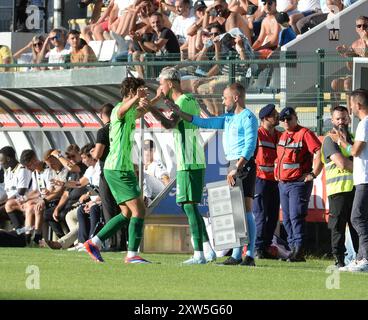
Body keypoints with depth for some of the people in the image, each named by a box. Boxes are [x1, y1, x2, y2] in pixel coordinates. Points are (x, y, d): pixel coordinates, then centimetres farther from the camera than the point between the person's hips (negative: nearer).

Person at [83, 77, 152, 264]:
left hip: (121, 169, 10)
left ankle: (94, 243, 16)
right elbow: (122, 111, -41)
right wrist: (137, 98, -60)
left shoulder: (130, 113, 17)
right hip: (119, 169, -10)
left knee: (127, 214, 14)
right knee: (139, 210, -11)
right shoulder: (119, 109, -14)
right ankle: (132, 255, -11)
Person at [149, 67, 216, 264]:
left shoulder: (183, 101, -12)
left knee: (189, 206, -9)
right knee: (189, 207, 13)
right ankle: (207, 250, 13)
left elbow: (169, 124, -26)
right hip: (194, 162, 10)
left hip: (189, 163, -10)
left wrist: (151, 107, -20)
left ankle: (199, 255, -11)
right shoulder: (190, 101, 18)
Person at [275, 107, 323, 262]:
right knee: (287, 219, 9)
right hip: (282, 184, 9)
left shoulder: (304, 134, -11)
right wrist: (277, 173, 22)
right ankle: (293, 248, 14)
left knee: (296, 217, -14)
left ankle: (299, 251, -15)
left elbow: (320, 153, -20)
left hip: (299, 183, -9)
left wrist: (313, 174, -19)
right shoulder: (283, 135, 15)